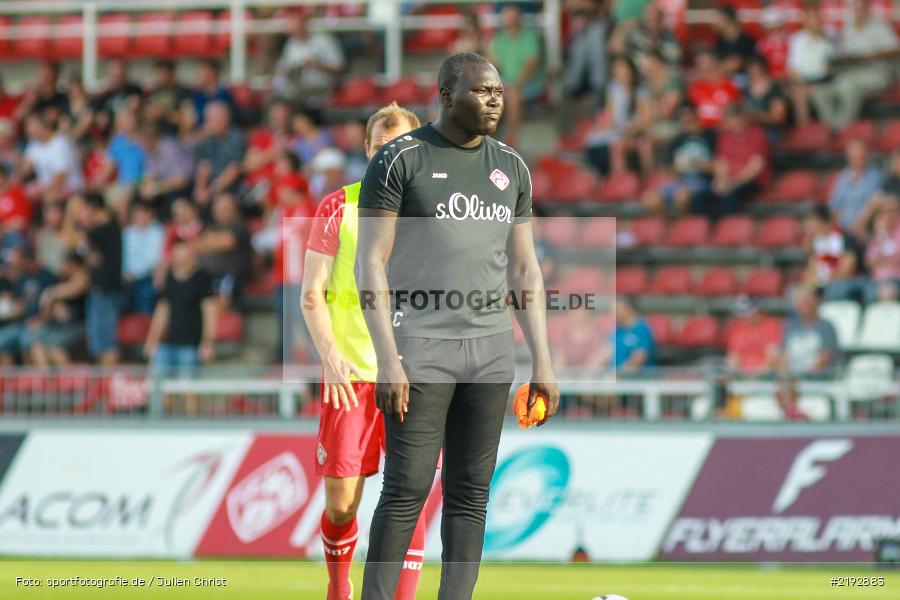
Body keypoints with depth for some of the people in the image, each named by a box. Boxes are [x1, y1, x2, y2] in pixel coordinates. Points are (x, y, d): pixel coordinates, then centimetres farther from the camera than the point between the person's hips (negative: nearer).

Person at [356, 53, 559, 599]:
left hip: (490, 349, 5)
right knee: (408, 489, -8)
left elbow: (525, 270, 16)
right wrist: (388, 361, -14)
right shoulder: (402, 160, -4)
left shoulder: (511, 167, 13)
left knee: (471, 492, 4)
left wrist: (542, 361, 10)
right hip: (421, 348, -5)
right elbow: (371, 264, -6)